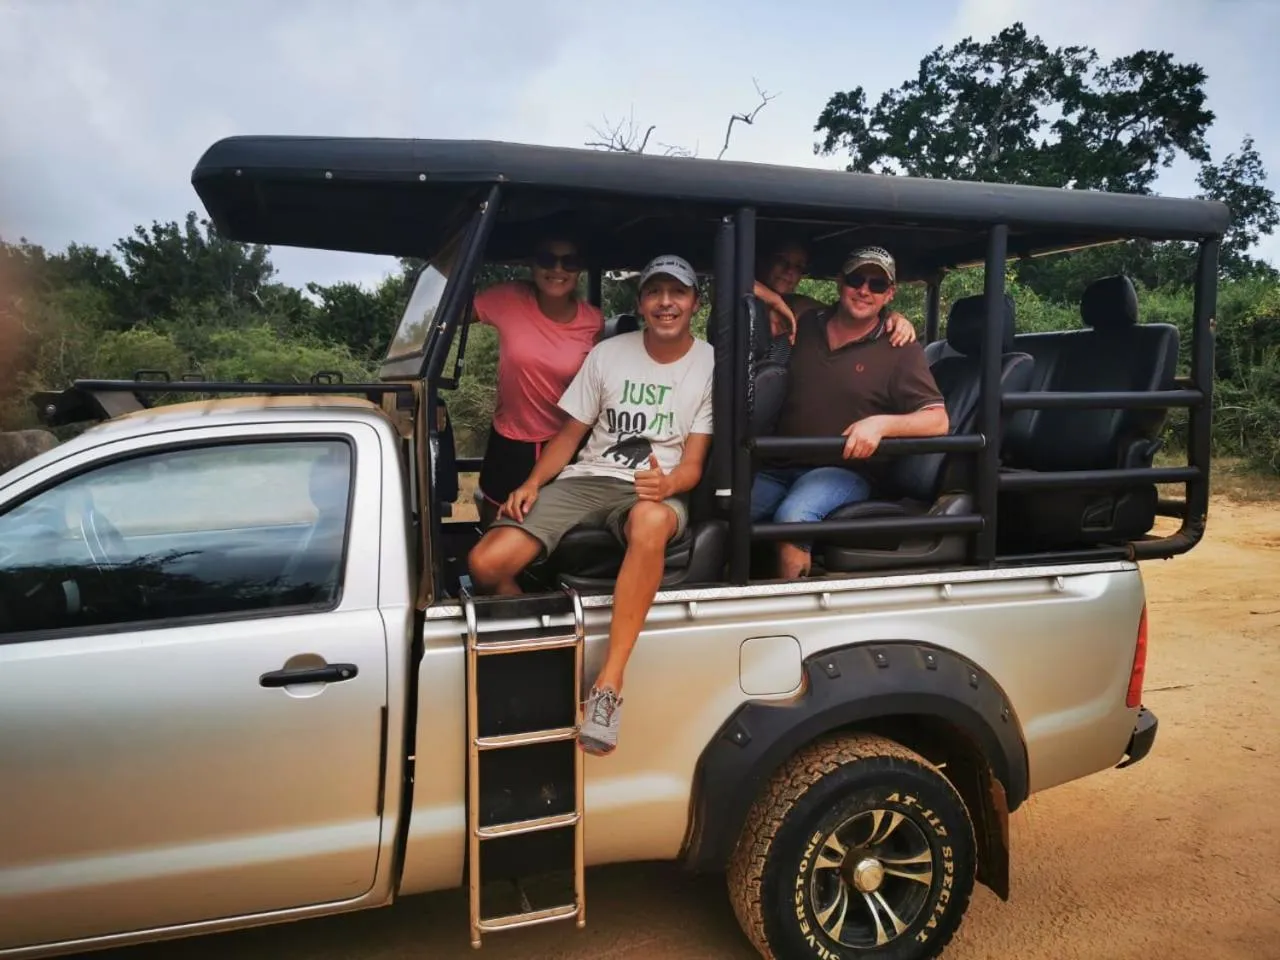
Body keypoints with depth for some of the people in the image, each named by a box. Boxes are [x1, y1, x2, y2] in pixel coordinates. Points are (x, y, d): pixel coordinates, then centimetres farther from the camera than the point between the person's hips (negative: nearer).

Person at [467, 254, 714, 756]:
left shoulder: (711, 365, 1)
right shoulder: (607, 354, 6)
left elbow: (693, 463, -2)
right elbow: (569, 434, 10)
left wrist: (668, 484, -26)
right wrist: (532, 483, -7)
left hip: (657, 487, -2)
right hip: (586, 478, 3)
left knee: (650, 522, -44)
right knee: (486, 563, -21)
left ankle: (608, 686, -36)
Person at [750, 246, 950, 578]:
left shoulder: (901, 350, 2)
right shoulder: (806, 324, 14)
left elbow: (938, 421, -5)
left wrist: (880, 423, -21)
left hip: (845, 468, -3)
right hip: (779, 464, 4)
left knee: (793, 516, -35)